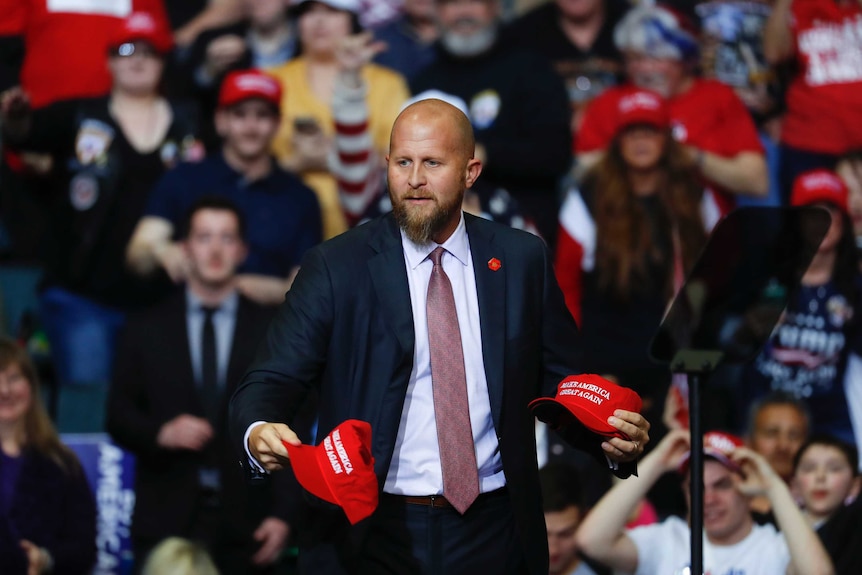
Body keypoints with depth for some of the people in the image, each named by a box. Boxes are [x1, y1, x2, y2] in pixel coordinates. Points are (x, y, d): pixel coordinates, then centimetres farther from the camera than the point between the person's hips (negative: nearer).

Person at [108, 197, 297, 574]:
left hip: (245, 526, 0)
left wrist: (282, 514, -4)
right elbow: (118, 416, 10)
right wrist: (161, 433, -11)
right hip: (165, 524, 0)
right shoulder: (146, 330, 11)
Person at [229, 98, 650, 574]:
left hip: (494, 535, 2)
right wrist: (258, 432, -29)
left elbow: (561, 380, 9)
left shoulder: (521, 260, 5)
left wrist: (615, 438, -11)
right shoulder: (336, 266, -1)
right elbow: (272, 381, -7)